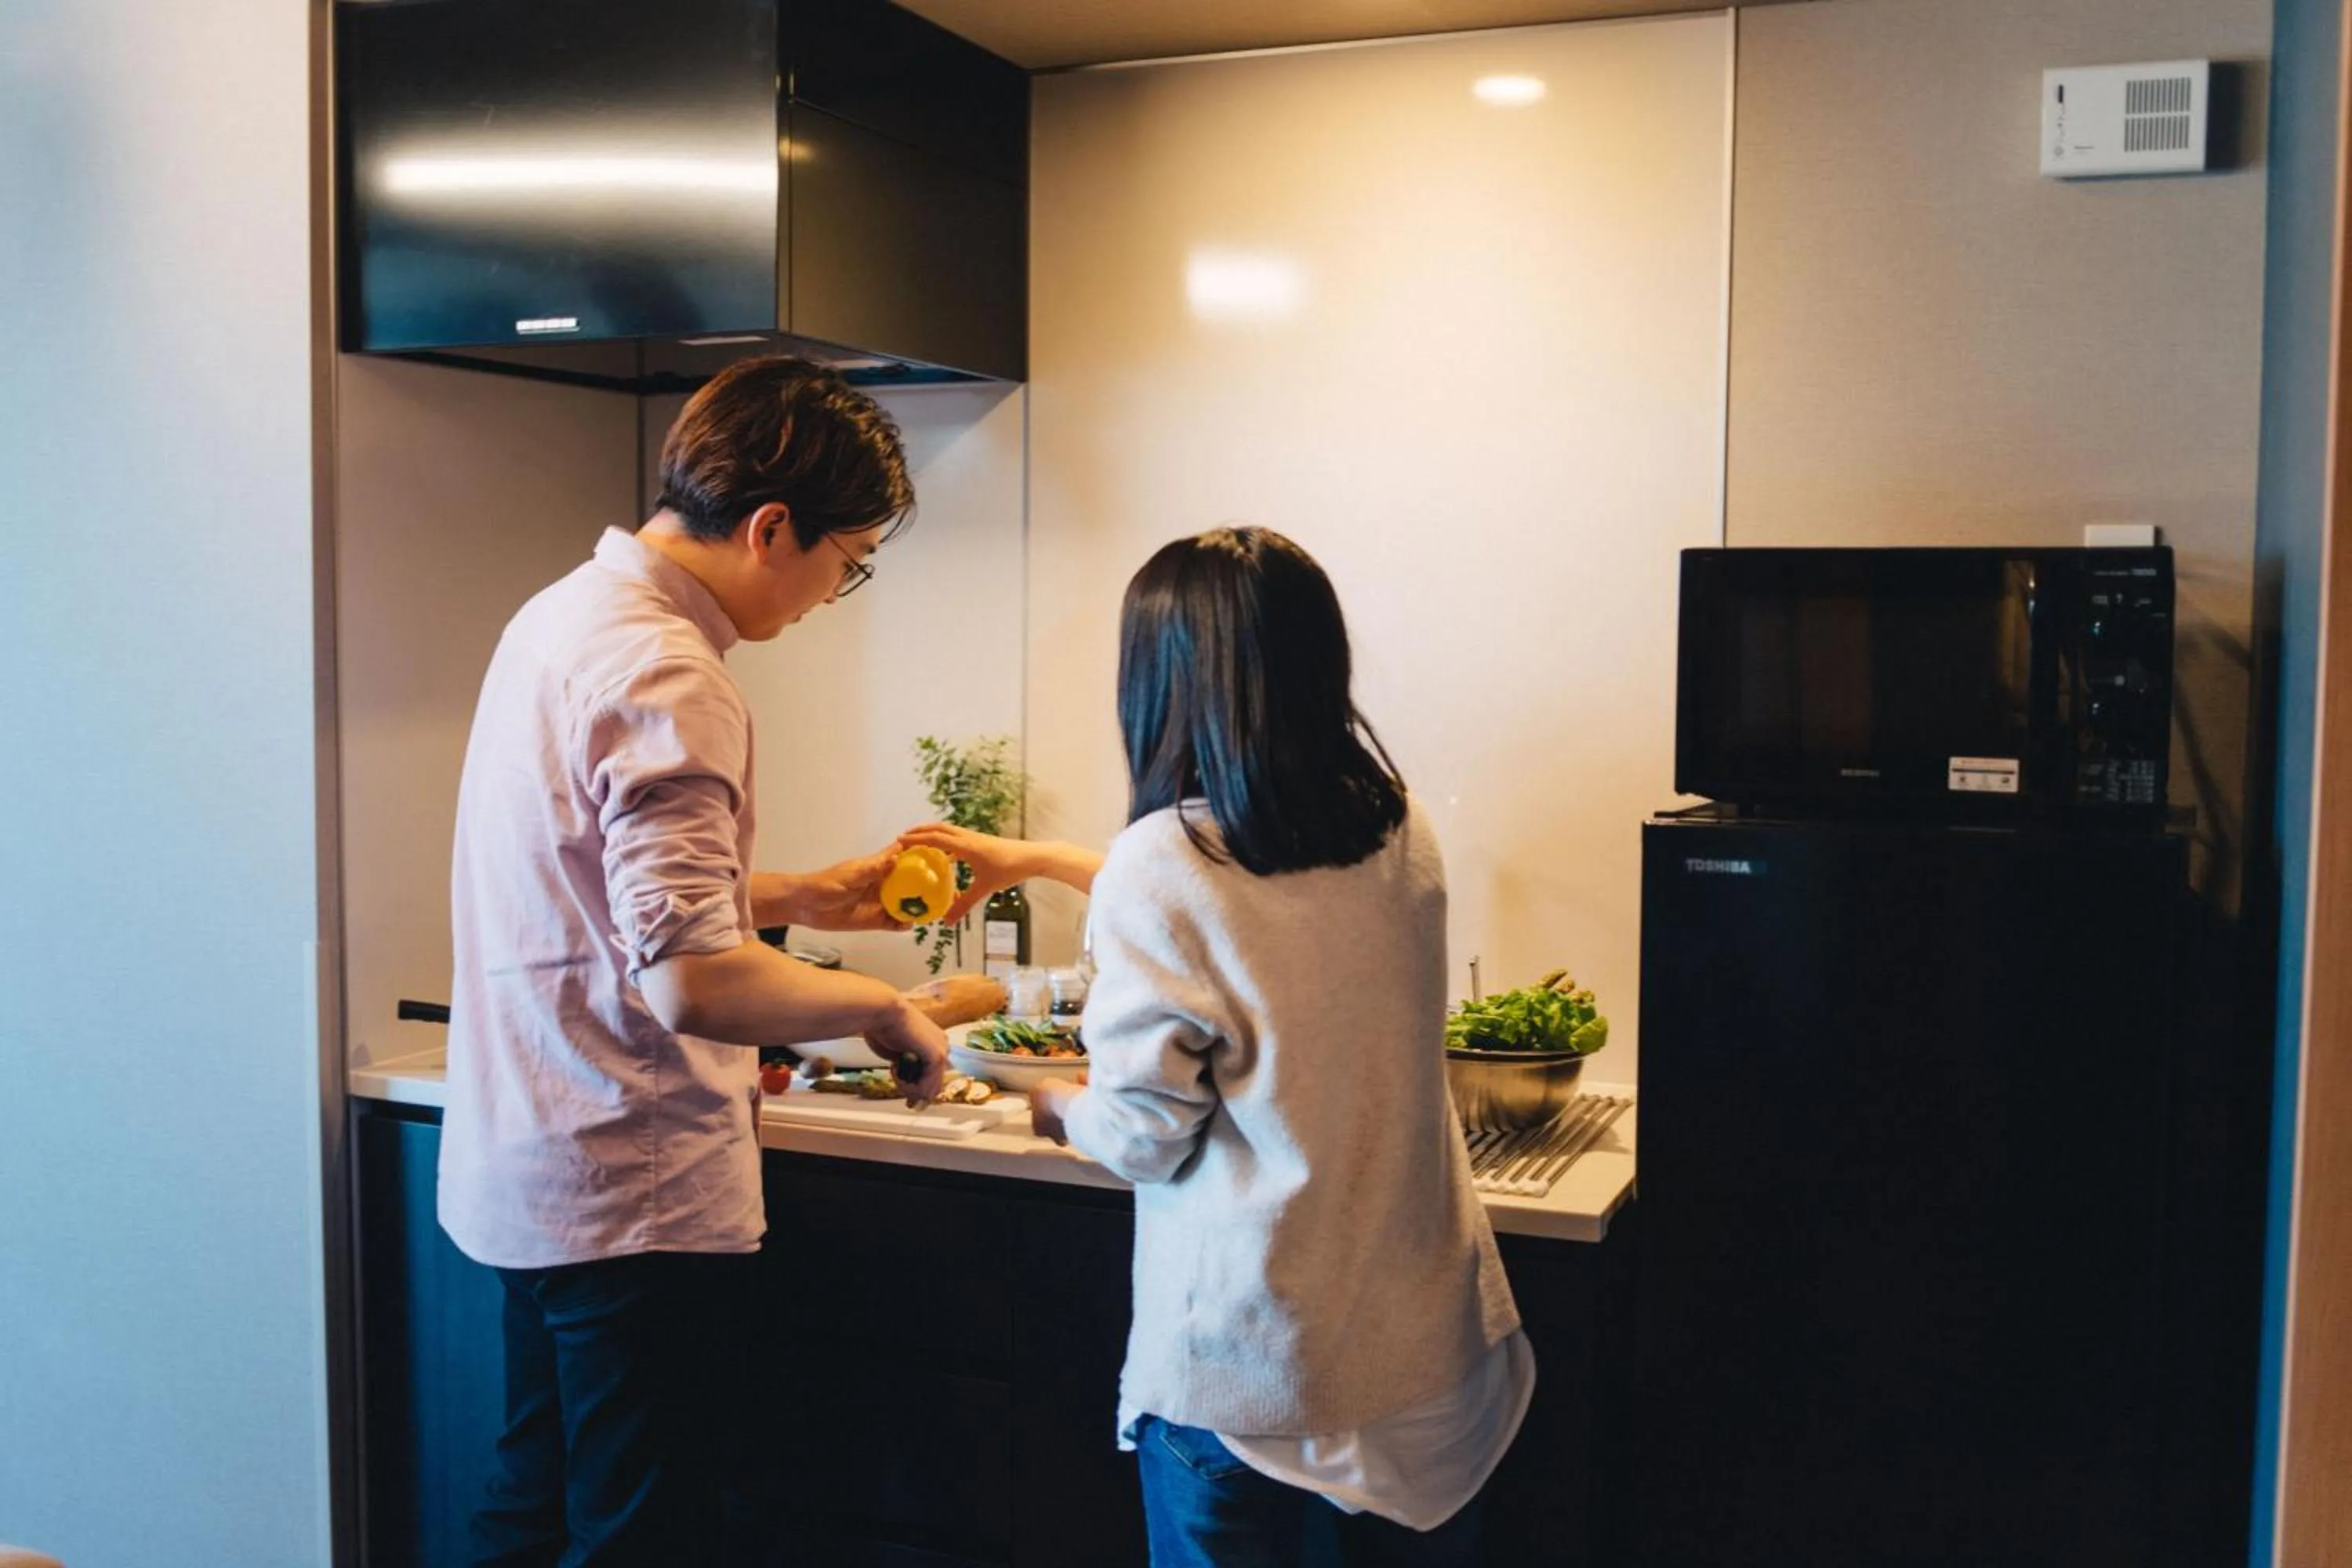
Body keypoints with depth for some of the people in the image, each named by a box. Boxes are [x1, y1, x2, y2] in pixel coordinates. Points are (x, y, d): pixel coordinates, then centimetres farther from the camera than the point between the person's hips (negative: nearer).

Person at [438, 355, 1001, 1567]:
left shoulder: (564, 615, 8)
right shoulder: (665, 676, -23)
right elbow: (691, 980, -30)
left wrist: (799, 897, 16)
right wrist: (884, 1008, -16)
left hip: (527, 1175, 10)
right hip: (638, 1197, -10)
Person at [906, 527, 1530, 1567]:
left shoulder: (1159, 866, -19)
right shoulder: (1396, 826, -1)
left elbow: (1145, 1138, -12)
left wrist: (1059, 1106, 10)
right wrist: (1038, 859, 26)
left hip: (1248, 1362, -5)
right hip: (1430, 1345, 5)